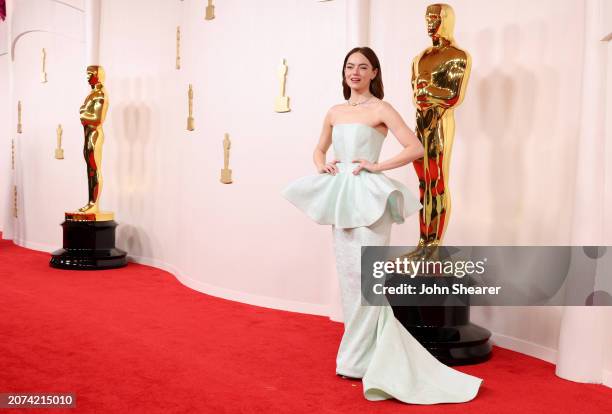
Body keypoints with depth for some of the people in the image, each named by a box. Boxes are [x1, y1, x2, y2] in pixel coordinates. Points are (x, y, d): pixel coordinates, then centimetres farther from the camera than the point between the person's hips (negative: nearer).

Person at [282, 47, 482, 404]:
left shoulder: (381, 109, -3)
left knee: (367, 276, -7)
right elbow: (320, 149, 26)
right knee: (348, 275, 10)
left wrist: (377, 166, -13)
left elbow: (416, 148, -11)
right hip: (340, 195, 6)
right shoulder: (335, 112, 14)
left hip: (368, 196, -6)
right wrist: (323, 165, 5)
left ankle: (364, 359, 5)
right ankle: (356, 354, 23)